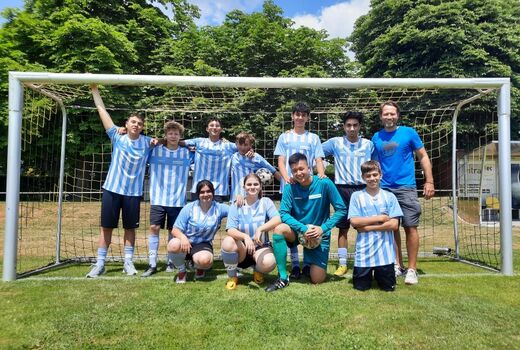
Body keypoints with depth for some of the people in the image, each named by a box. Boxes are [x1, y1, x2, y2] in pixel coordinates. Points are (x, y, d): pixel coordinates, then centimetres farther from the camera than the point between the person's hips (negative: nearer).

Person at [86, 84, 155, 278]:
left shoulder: (147, 142, 1)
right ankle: (100, 264, 16)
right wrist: (94, 89, 2)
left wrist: (158, 141, -5)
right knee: (106, 227, 6)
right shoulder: (117, 138, 0)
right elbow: (102, 110, 2)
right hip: (112, 189, 0)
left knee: (130, 228, 9)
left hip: (133, 192, 0)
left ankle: (128, 262, 21)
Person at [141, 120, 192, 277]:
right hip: (158, 198, 0)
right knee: (154, 228, -6)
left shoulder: (186, 153, 4)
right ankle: (152, 264, 2)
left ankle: (170, 262, 23)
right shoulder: (155, 150, 2)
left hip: (177, 200, 1)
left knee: (173, 230, 8)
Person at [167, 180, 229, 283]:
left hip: (203, 245, 0)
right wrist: (183, 237, -32)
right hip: (186, 242, 0)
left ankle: (198, 267, 9)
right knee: (174, 245, -35)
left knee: (205, 260, -34)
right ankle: (181, 271, -2)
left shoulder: (219, 208, -4)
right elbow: (175, 230, -9)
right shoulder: (189, 208, -8)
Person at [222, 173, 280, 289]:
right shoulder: (236, 206, -3)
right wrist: (245, 237, -36)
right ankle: (232, 277, -5)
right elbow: (230, 230, -16)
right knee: (227, 242, -32)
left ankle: (258, 271, 7)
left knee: (269, 263, -34)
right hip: (241, 248, 1)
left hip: (261, 247, -1)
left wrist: (260, 229, -37)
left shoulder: (266, 202, -3)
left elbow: (277, 220, -21)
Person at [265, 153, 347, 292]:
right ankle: (283, 278, -19)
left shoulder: (324, 183, -15)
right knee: (279, 229, -32)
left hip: (319, 235, -1)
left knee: (317, 280, -8)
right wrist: (303, 229, -27)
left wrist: (323, 228, -22)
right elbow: (283, 213, -15)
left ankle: (310, 264, 30)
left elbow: (341, 210, -13)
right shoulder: (290, 188, -10)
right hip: (298, 231, 1)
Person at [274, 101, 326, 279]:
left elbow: (318, 160, 5)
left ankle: (308, 262, 13)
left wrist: (321, 175, -18)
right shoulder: (284, 137, 10)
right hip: (290, 185, 0)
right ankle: (295, 264, 7)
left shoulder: (313, 138, 12)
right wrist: (287, 178, -17)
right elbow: (281, 162, 3)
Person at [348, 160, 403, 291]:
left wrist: (366, 227, -10)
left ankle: (378, 274, 39)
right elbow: (354, 222, -9)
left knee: (389, 287, 8)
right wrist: (380, 218, -9)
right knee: (361, 286, 6)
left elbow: (394, 224, -7)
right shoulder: (357, 196, -1)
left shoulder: (389, 196, 1)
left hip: (385, 252, 1)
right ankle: (368, 275, 37)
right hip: (364, 252, 0)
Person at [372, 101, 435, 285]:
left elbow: (423, 156, 3)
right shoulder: (376, 137, 8)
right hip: (384, 189, 3)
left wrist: (429, 181, -4)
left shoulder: (409, 132, 1)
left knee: (410, 227, -4)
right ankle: (397, 265, 21)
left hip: (406, 187, -3)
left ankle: (412, 269, 6)